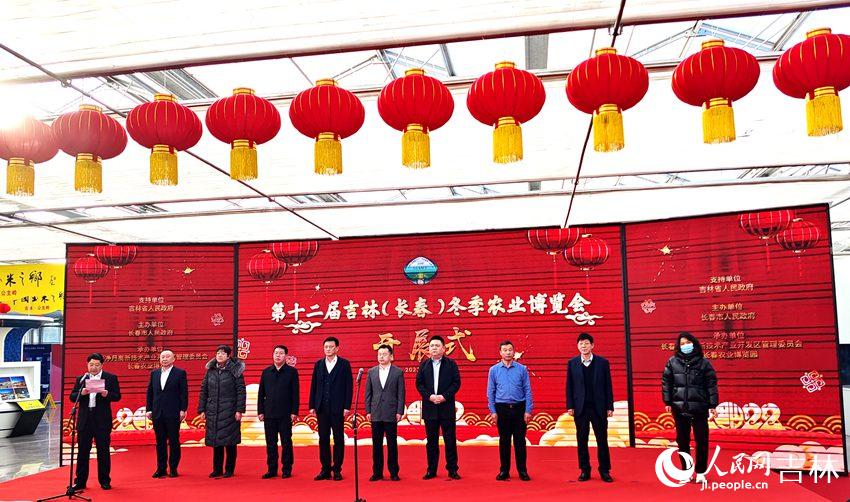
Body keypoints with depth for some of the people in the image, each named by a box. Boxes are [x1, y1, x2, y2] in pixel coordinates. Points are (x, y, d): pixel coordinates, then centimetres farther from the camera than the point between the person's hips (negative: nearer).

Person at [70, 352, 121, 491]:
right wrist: (81, 393, -16)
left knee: (103, 451, 3)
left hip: (102, 420, -2)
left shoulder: (111, 378, 3)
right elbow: (72, 397, 5)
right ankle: (80, 481, 16)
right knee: (83, 451, 6)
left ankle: (104, 481, 13)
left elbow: (117, 396, -2)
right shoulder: (81, 379, 10)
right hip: (84, 419, 2)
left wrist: (107, 394, -21)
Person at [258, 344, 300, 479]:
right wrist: (260, 411, 4)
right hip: (269, 414, 3)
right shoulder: (266, 372, 10)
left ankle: (287, 469, 11)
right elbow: (261, 393, 11)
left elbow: (295, 393, -2)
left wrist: (294, 412, -8)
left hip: (285, 414, -3)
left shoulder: (292, 372, 1)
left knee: (286, 443, 3)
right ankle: (272, 469, 16)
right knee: (270, 443, 7)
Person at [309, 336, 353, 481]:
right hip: (322, 408, 3)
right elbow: (314, 386, 10)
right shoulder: (318, 364, 10)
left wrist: (347, 407, -9)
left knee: (338, 439, 2)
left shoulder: (344, 364, 0)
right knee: (323, 439, 6)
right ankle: (325, 470, 14)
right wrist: (312, 406, 4)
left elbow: (349, 386, -3)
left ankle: (337, 470, 10)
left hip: (337, 408, -3)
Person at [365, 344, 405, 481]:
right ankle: (377, 472, 15)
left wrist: (400, 412, -6)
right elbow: (368, 393, 9)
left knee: (392, 444, 3)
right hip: (375, 414, 3)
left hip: (391, 413, -2)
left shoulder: (398, 372, 1)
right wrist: (368, 411, 3)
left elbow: (401, 393, 0)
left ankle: (394, 472, 12)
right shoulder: (372, 372, 8)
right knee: (376, 444, 7)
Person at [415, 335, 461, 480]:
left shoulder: (451, 364, 2)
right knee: (431, 440, 7)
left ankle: (452, 469, 10)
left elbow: (456, 383, -3)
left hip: (447, 407, -2)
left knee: (450, 439, 1)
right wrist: (429, 396, -11)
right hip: (429, 408, 2)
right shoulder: (424, 365, 8)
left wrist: (444, 396, -14)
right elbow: (419, 383, 4)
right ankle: (431, 470, 15)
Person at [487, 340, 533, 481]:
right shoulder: (494, 370, 3)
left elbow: (527, 390, 1)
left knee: (520, 441, 3)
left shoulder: (522, 369, 1)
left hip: (519, 408, 0)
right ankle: (504, 471, 17)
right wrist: (493, 411, -2)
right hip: (502, 408, 1)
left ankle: (522, 471, 13)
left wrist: (528, 411, -5)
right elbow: (490, 392, 5)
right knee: (504, 441, 7)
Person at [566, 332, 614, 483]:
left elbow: (608, 386, 1)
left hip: (599, 407, -1)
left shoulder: (603, 362, 1)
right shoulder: (572, 363, 3)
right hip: (580, 408, 1)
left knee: (602, 440, 5)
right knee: (582, 440, 6)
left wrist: (610, 407, -2)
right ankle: (585, 470, 17)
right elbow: (569, 386, 4)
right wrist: (570, 406, -2)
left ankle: (604, 471, 16)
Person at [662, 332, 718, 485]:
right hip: (679, 407, 2)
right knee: (682, 440, 8)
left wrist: (713, 405, -3)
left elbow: (711, 384, 1)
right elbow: (666, 382, 5)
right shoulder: (672, 362, 4)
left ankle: (700, 472, 15)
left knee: (701, 440, 2)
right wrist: (667, 402, 0)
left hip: (699, 407, -1)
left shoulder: (704, 363, 1)